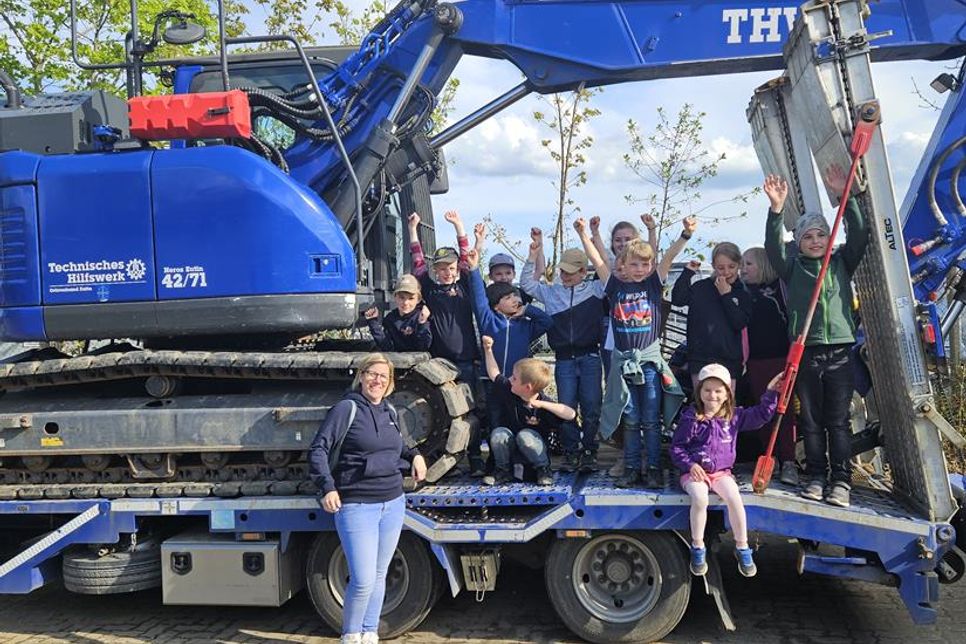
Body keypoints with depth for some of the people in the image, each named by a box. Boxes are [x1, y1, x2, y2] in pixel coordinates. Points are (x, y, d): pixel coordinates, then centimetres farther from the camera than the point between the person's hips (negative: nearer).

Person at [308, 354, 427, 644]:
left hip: (392, 504, 6)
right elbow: (318, 450, -11)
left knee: (379, 576, 13)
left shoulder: (390, 411, 12)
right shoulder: (346, 408, -8)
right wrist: (327, 487, -21)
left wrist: (414, 455, 10)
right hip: (356, 506, -6)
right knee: (363, 580, -9)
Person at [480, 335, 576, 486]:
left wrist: (542, 404, -38)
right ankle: (503, 471, -6)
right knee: (498, 433, -27)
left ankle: (543, 470, -11)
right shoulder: (507, 390, -7)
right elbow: (494, 373, 11)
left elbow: (571, 414, -35)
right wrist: (488, 349, 7)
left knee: (525, 435, -35)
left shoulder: (544, 405, -21)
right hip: (510, 451, 3)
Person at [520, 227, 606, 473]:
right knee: (566, 407, 0)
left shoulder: (595, 289, 7)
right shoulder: (551, 292, 13)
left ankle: (589, 452, 9)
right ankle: (571, 452, 11)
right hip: (564, 359, 2)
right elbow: (527, 282, 10)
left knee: (591, 407, -2)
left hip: (589, 357, -2)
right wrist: (535, 252, 0)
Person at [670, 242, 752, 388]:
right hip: (700, 357, -1)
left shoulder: (743, 294, 7)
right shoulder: (701, 287, 4)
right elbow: (677, 299, -8)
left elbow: (740, 323, -7)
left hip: (730, 359, 1)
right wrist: (688, 272, -8)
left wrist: (726, 295, -10)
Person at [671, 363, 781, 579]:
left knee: (734, 498, -26)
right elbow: (677, 447, -1)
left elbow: (759, 415, 4)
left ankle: (742, 547, -6)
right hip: (695, 472, -2)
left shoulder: (734, 415, 6)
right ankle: (697, 547, -12)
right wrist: (690, 464, -15)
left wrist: (770, 393, -5)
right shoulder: (691, 418, -4)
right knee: (700, 498, -32)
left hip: (721, 471, 3)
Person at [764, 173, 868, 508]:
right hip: (805, 352, 0)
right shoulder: (793, 267, 8)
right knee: (811, 419, 5)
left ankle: (841, 480, 7)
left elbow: (859, 235, -2)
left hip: (840, 350, 0)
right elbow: (773, 247, -8)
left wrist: (847, 197, -11)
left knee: (838, 420, 1)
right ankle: (815, 477, 14)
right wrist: (776, 208, -22)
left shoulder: (842, 263, 12)